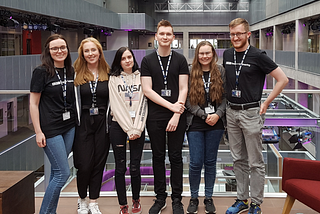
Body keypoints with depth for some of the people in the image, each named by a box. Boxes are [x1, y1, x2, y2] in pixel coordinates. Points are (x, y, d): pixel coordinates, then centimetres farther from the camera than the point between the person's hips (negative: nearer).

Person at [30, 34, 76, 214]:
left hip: (69, 127, 6)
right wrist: (38, 131, -11)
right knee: (63, 173, -7)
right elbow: (33, 103, -8)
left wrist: (77, 121, 12)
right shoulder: (41, 72, -9)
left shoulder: (71, 71, 7)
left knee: (57, 171, 11)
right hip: (50, 129, -6)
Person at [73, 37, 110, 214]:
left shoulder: (108, 74, 6)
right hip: (83, 124, -2)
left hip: (102, 123, 2)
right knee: (84, 164, -3)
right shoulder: (76, 74, 1)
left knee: (99, 163, 7)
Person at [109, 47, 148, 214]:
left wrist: (137, 129, -7)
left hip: (138, 128, 1)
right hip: (118, 126, -1)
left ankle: (136, 200, 21)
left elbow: (143, 104, 3)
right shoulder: (114, 79, 5)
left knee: (135, 167, 0)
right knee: (120, 167, 1)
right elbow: (116, 106, -2)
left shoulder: (141, 78, 9)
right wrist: (128, 130, -9)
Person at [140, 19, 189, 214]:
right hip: (155, 117, 1)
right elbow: (147, 90, -2)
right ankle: (160, 198, 19)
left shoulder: (180, 60, 4)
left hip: (177, 117, -1)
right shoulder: (147, 61, 5)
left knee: (175, 157, 4)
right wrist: (171, 105, -10)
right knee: (158, 157, 8)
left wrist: (176, 115, -11)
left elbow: (183, 89, -1)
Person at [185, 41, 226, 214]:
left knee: (210, 161, 10)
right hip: (195, 124, -1)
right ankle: (193, 198, 19)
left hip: (215, 124, 2)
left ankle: (209, 198, 23)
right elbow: (188, 100, -6)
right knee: (196, 162, 0)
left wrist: (218, 114, -11)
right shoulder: (190, 73, -2)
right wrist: (204, 115, -13)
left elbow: (225, 96, 3)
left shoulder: (220, 72, 4)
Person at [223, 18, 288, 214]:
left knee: (255, 162, 1)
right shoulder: (227, 55, 7)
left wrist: (265, 103, -8)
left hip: (251, 112, -6)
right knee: (239, 160, 14)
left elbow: (283, 79, -8)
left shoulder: (258, 56, -10)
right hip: (231, 111, 6)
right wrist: (227, 98, 14)